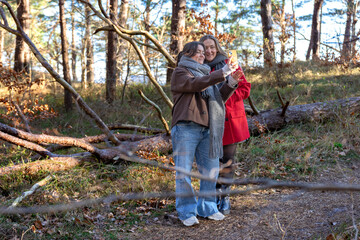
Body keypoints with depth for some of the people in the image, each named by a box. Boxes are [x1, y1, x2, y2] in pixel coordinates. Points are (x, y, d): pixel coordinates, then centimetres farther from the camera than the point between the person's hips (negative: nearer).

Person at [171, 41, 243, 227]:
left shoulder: (206, 74, 27)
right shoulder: (180, 72, 6)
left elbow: (219, 98, 20)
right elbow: (196, 84, -14)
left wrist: (232, 83, 5)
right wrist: (221, 73, -15)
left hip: (206, 129, 6)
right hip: (186, 127, -6)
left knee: (211, 169, 5)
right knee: (184, 171, -4)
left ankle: (207, 207, 18)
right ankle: (186, 211, 5)